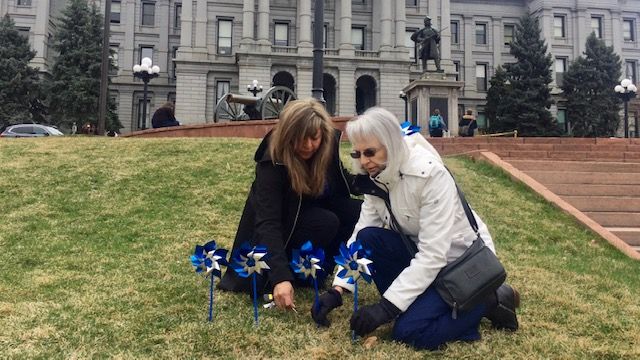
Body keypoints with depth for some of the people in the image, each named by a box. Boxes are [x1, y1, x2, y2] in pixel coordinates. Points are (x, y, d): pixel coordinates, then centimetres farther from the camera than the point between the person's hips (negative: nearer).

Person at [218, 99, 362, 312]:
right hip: (283, 227, -6)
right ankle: (295, 271, -9)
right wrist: (280, 277, -51)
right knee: (325, 223, -33)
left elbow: (342, 184, 3)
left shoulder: (328, 147, -17)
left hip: (313, 212, 6)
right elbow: (268, 223, -40)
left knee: (359, 212, -19)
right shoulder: (272, 162, -33)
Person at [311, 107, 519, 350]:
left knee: (409, 332, -21)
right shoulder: (376, 178, -6)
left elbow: (433, 254, -30)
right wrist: (337, 290, -18)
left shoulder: (431, 175, -29)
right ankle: (406, 304, -3)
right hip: (423, 251, 6)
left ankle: (490, 301, -1)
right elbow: (360, 234, -7)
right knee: (368, 238, -18)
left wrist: (387, 306, -30)